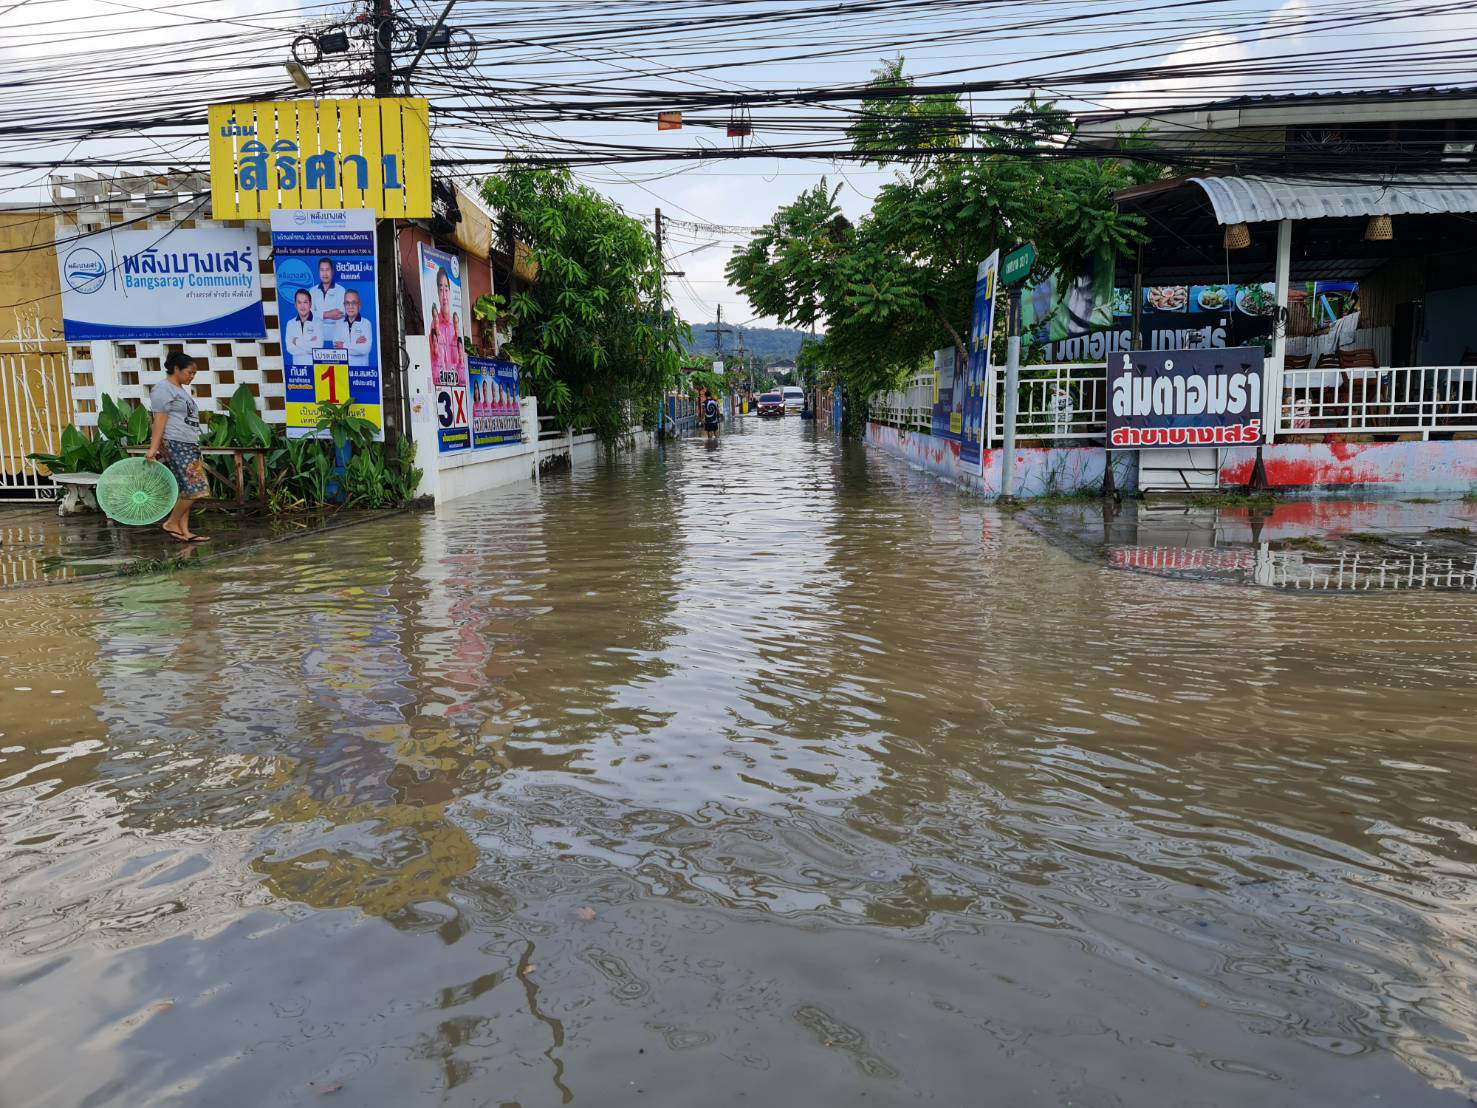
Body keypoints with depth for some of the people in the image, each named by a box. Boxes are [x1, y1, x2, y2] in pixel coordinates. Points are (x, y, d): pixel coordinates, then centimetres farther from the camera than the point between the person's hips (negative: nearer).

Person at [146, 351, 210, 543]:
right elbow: (159, 420, -15)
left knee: (185, 490, 6)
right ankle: (172, 523, -1)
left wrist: (195, 449, 23)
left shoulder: (181, 390, 21)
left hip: (188, 445, 10)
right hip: (175, 444, -10)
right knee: (193, 489, -13)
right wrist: (153, 448, -21)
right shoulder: (163, 389, -7)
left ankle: (184, 531, 7)